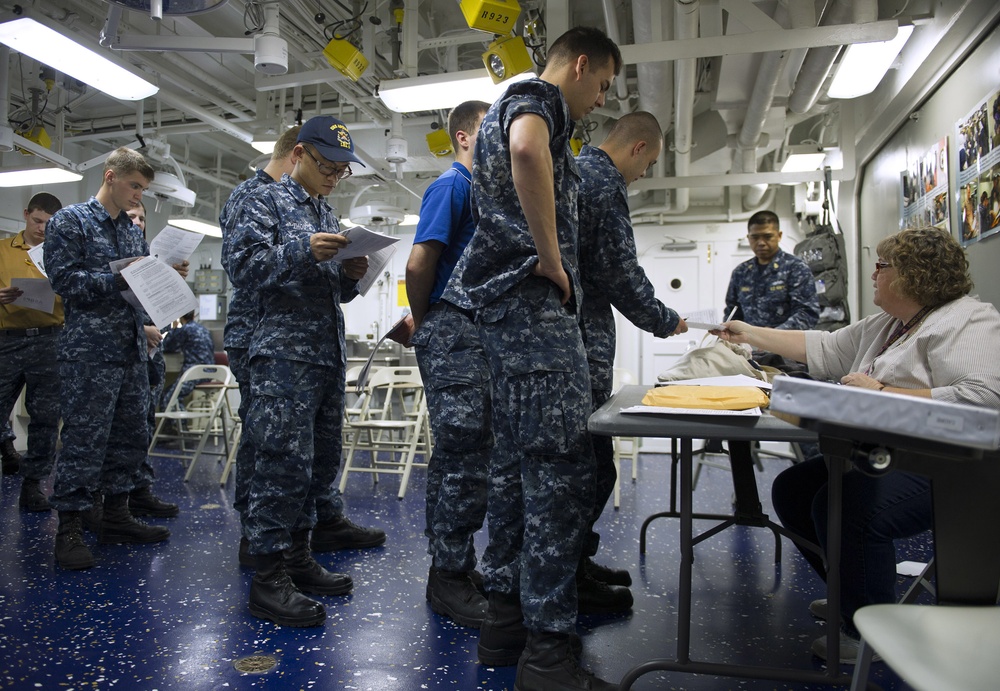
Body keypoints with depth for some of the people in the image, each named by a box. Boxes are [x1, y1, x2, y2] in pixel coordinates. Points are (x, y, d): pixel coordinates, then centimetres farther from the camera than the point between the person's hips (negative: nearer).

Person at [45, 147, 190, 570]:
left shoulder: (134, 230, 19)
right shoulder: (69, 221, -1)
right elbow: (65, 281, -11)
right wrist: (119, 278, -18)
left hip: (132, 348, 7)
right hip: (90, 349, -7)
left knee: (131, 436, 10)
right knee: (84, 440, -4)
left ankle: (116, 515, 22)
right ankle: (69, 529, 7)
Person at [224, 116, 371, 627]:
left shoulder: (327, 215, 24)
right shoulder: (266, 201, 2)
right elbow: (239, 262, -11)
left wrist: (349, 275, 4)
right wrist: (303, 251, -21)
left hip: (329, 354, 8)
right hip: (285, 351, -8)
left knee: (321, 461, 11)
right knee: (285, 460, -10)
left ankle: (297, 557, 24)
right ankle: (269, 578, 1)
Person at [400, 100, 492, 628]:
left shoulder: (478, 188, 22)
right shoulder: (452, 185, -7)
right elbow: (419, 264, -16)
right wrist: (423, 322, -2)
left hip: (472, 334, 9)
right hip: (452, 333, -9)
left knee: (459, 453, 12)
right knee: (465, 455, -8)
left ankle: (449, 567, 23)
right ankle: (450, 576, 4)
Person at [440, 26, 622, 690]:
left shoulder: (511, 105, 30)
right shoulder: (536, 97, -2)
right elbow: (527, 149, -28)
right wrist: (551, 257, -20)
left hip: (510, 309, 11)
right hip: (536, 301, -11)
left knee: (517, 462, 11)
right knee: (562, 468, -10)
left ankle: (506, 614, 20)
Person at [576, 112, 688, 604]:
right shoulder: (602, 183, -12)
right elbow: (621, 274, -15)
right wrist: (666, 322, 1)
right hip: (581, 342, -11)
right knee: (592, 463, -4)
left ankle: (575, 561, 28)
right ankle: (570, 580, 7)